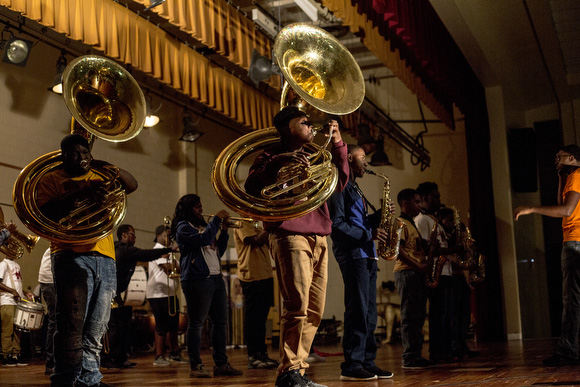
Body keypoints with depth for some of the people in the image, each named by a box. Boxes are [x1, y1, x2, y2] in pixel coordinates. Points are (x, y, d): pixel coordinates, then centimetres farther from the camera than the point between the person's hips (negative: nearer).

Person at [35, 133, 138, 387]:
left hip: (105, 259, 5)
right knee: (72, 324, -13)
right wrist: (78, 193, -15)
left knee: (96, 329, 4)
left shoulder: (99, 178, 24)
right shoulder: (52, 179, 12)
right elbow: (44, 211, -4)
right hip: (72, 256, -5)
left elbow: (131, 185, 13)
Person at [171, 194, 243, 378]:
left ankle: (221, 364, 11)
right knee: (196, 323, -6)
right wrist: (216, 219, -11)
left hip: (216, 278, 9)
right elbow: (203, 240, -19)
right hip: (197, 279, -9)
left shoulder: (202, 225, 24)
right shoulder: (183, 227, -1)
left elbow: (219, 251, 22)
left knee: (221, 322, 7)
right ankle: (196, 366, -2)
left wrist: (224, 229, 10)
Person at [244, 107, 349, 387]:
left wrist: (338, 146, 13)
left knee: (314, 311, 4)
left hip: (318, 238, 7)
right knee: (297, 305, -16)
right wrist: (277, 163, -18)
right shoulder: (271, 156, 7)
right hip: (289, 235, -7)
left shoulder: (311, 159, 27)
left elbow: (339, 183, 19)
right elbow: (251, 187, -9)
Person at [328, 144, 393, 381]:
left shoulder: (353, 188, 25)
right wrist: (368, 234, -17)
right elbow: (337, 223, -15)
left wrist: (378, 217, 9)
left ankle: (367, 362, 12)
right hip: (352, 254, -10)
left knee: (369, 312, 8)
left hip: (366, 255, 10)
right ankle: (351, 366, -9)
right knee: (358, 310, -12)